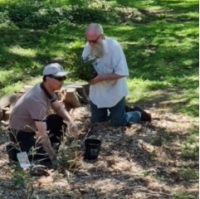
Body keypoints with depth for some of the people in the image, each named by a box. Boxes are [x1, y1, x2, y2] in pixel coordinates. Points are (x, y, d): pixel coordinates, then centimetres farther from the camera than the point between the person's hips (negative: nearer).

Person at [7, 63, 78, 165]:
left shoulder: (48, 89, -7)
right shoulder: (37, 99, -34)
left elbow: (59, 108, 10)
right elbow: (43, 135, -34)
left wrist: (70, 121, -11)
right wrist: (53, 158, -28)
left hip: (32, 127, 9)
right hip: (20, 133, -9)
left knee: (60, 121, -1)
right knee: (47, 158, -16)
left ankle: (51, 151, 8)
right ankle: (16, 150, 1)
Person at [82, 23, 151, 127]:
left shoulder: (114, 46, -25)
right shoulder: (88, 47, -11)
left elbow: (122, 73, -26)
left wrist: (100, 78, -31)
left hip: (114, 93, -5)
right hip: (96, 94, 5)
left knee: (118, 123, 3)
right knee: (96, 121, 16)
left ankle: (138, 114, 31)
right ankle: (118, 110, 39)